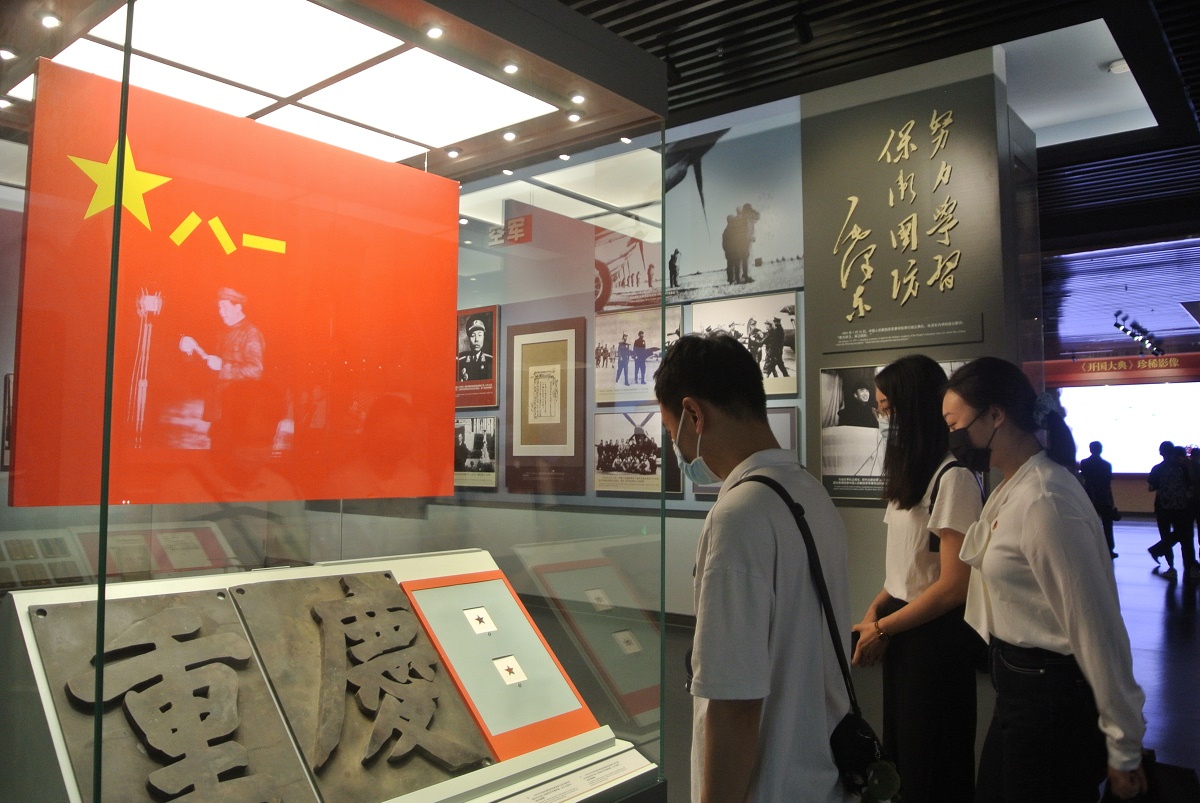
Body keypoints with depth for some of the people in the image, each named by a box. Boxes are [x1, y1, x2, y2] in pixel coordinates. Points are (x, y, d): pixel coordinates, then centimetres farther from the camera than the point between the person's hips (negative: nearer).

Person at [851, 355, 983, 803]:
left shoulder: (953, 478, -20)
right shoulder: (912, 471, 9)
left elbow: (954, 586, -20)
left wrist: (882, 628, -12)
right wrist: (876, 608, -1)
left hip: (935, 634, -8)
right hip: (902, 629, 8)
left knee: (932, 766, 10)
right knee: (901, 749, 19)